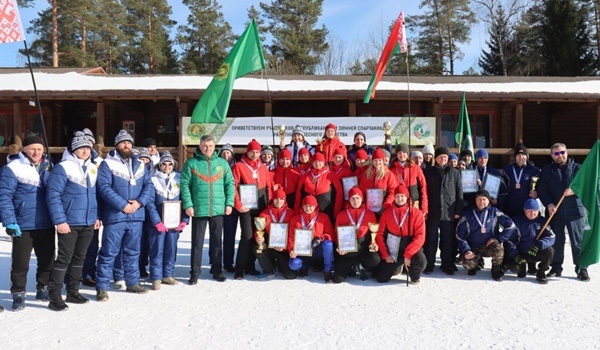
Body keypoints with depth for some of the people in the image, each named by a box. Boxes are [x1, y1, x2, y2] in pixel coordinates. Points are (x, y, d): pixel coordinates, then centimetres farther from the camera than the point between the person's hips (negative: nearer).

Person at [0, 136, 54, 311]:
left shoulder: (48, 167, 9)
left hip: (46, 225, 5)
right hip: (23, 227, -5)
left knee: (47, 261, 14)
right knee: (20, 263, 5)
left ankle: (43, 289, 30)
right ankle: (18, 294, 19)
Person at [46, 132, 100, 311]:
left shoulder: (93, 168, 11)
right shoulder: (63, 167, -9)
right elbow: (53, 195, -13)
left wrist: (96, 216, 12)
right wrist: (59, 221, -17)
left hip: (88, 223, 6)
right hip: (69, 223, -6)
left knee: (79, 258, 14)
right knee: (64, 259, -3)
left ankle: (73, 292, 26)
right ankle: (54, 297, 7)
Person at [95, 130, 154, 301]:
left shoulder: (140, 165, 14)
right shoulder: (107, 164, -3)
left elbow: (149, 185, 7)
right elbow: (104, 188, -13)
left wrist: (139, 202, -10)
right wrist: (123, 205, -18)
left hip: (136, 216, 5)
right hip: (114, 216, -5)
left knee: (133, 252, 15)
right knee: (109, 253, -1)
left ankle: (132, 282, 27)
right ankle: (102, 287, 7)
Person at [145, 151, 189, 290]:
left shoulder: (179, 178, 7)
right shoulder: (153, 179, -2)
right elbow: (150, 203, -7)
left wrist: (185, 220, -2)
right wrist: (156, 221, -15)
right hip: (158, 222, -3)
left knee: (171, 248, 9)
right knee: (157, 249, -1)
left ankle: (168, 275, 21)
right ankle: (156, 278, 7)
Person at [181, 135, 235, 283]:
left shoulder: (223, 163, 7)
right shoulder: (191, 163, 0)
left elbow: (230, 184, 8)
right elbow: (184, 185, -4)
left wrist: (229, 203, 0)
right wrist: (188, 205, -12)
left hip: (218, 210, 2)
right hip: (198, 210, -2)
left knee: (217, 241, 12)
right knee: (197, 242, 6)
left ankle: (217, 270, 23)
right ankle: (194, 272, 15)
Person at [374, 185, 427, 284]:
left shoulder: (417, 213, -8)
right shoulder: (387, 213, 0)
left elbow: (420, 237, -15)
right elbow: (380, 235, 1)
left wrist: (408, 254, -24)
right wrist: (385, 254, -9)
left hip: (410, 247, -2)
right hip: (393, 249, 2)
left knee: (421, 261, -34)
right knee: (381, 277, -5)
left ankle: (414, 276, 3)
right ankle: (397, 266, 29)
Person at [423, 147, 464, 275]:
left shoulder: (455, 173, 7)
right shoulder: (428, 172, 6)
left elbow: (459, 193, 6)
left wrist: (458, 211, 0)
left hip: (449, 213, 0)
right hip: (432, 212, 0)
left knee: (448, 241, 5)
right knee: (431, 240, 3)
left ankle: (447, 265, 16)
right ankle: (428, 265, 12)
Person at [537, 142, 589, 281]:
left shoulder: (578, 168, 6)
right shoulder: (546, 170, 8)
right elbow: (541, 189, 2)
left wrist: (575, 190, -17)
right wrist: (549, 204, -13)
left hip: (575, 211, -1)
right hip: (555, 211, 1)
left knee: (578, 241, 1)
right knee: (557, 241, 8)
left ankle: (581, 268, 11)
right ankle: (556, 267, 18)